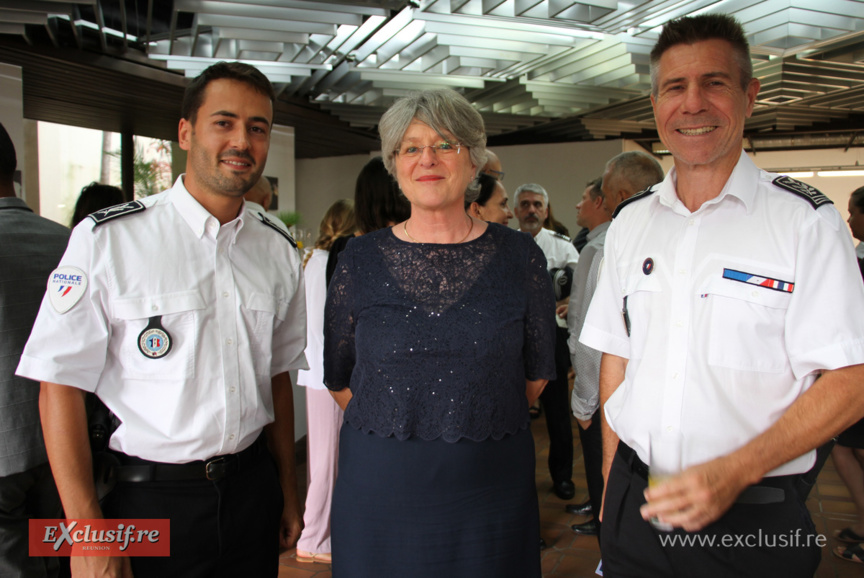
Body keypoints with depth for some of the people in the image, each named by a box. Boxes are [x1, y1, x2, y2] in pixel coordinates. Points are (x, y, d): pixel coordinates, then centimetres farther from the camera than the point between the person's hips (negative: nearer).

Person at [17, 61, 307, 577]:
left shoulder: (279, 251, 3)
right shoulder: (107, 239, -11)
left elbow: (277, 375, 9)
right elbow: (61, 384, -11)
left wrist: (289, 491, 9)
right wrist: (88, 535, -12)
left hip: (253, 490, 4)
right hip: (153, 499, -3)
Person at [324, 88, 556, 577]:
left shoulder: (520, 257, -2)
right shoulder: (361, 260, -1)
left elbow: (536, 372, 6)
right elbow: (339, 377, 6)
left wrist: (476, 422, 8)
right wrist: (394, 427, 7)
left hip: (491, 484, 0)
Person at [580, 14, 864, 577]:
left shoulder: (805, 220, -8)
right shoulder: (630, 222, 4)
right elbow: (616, 356, 7)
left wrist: (734, 472, -20)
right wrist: (613, 479, 5)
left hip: (754, 516, -3)